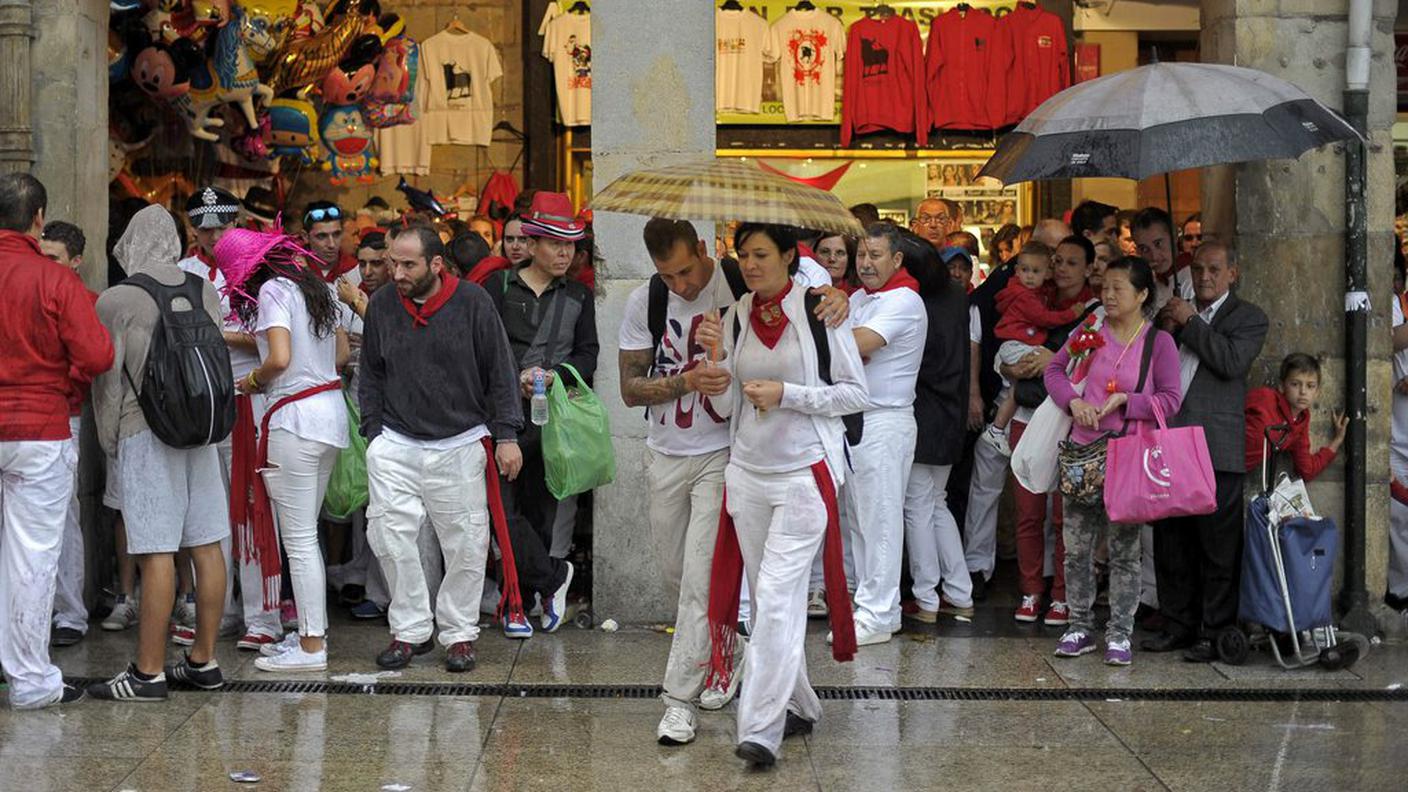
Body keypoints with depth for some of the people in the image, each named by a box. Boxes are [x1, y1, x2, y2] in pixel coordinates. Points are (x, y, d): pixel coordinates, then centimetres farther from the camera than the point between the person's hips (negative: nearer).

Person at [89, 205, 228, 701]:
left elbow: (107, 377, -4)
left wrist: (108, 439, 8)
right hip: (201, 430, 6)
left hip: (146, 433, -5)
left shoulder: (117, 300, -8)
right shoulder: (204, 291, 7)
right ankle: (204, 661, 15)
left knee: (156, 554, -5)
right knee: (206, 546, 8)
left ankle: (149, 672, -1)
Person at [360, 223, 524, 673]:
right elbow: (371, 376, 13)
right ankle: (410, 628, 5)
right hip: (397, 444, 2)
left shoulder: (473, 303, -5)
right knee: (389, 532, -9)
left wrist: (506, 436, -4)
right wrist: (374, 432, 5)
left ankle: (459, 632, 17)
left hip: (461, 445, -2)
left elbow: (500, 373, -1)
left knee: (465, 543, 3)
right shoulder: (382, 305, 3)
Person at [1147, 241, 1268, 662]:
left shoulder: (1248, 317, 2)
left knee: (1218, 546, -3)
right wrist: (1165, 331, 2)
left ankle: (1214, 633, 2)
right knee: (1170, 543, 10)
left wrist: (1190, 323, -8)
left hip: (1216, 447, -6)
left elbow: (1232, 362, -15)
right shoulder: (1177, 313, 20)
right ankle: (1179, 624, 19)